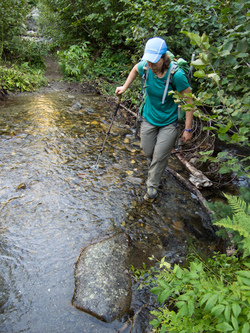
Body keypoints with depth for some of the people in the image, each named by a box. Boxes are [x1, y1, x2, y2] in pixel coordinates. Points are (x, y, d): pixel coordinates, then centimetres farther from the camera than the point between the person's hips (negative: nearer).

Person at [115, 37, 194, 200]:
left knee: (160, 156, 0)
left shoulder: (176, 75, -28)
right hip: (149, 117, 4)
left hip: (169, 121, -4)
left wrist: (188, 129, -18)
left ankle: (152, 185, 24)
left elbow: (189, 101, -20)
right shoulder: (145, 66, -15)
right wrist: (125, 87, 9)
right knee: (148, 152, 14)